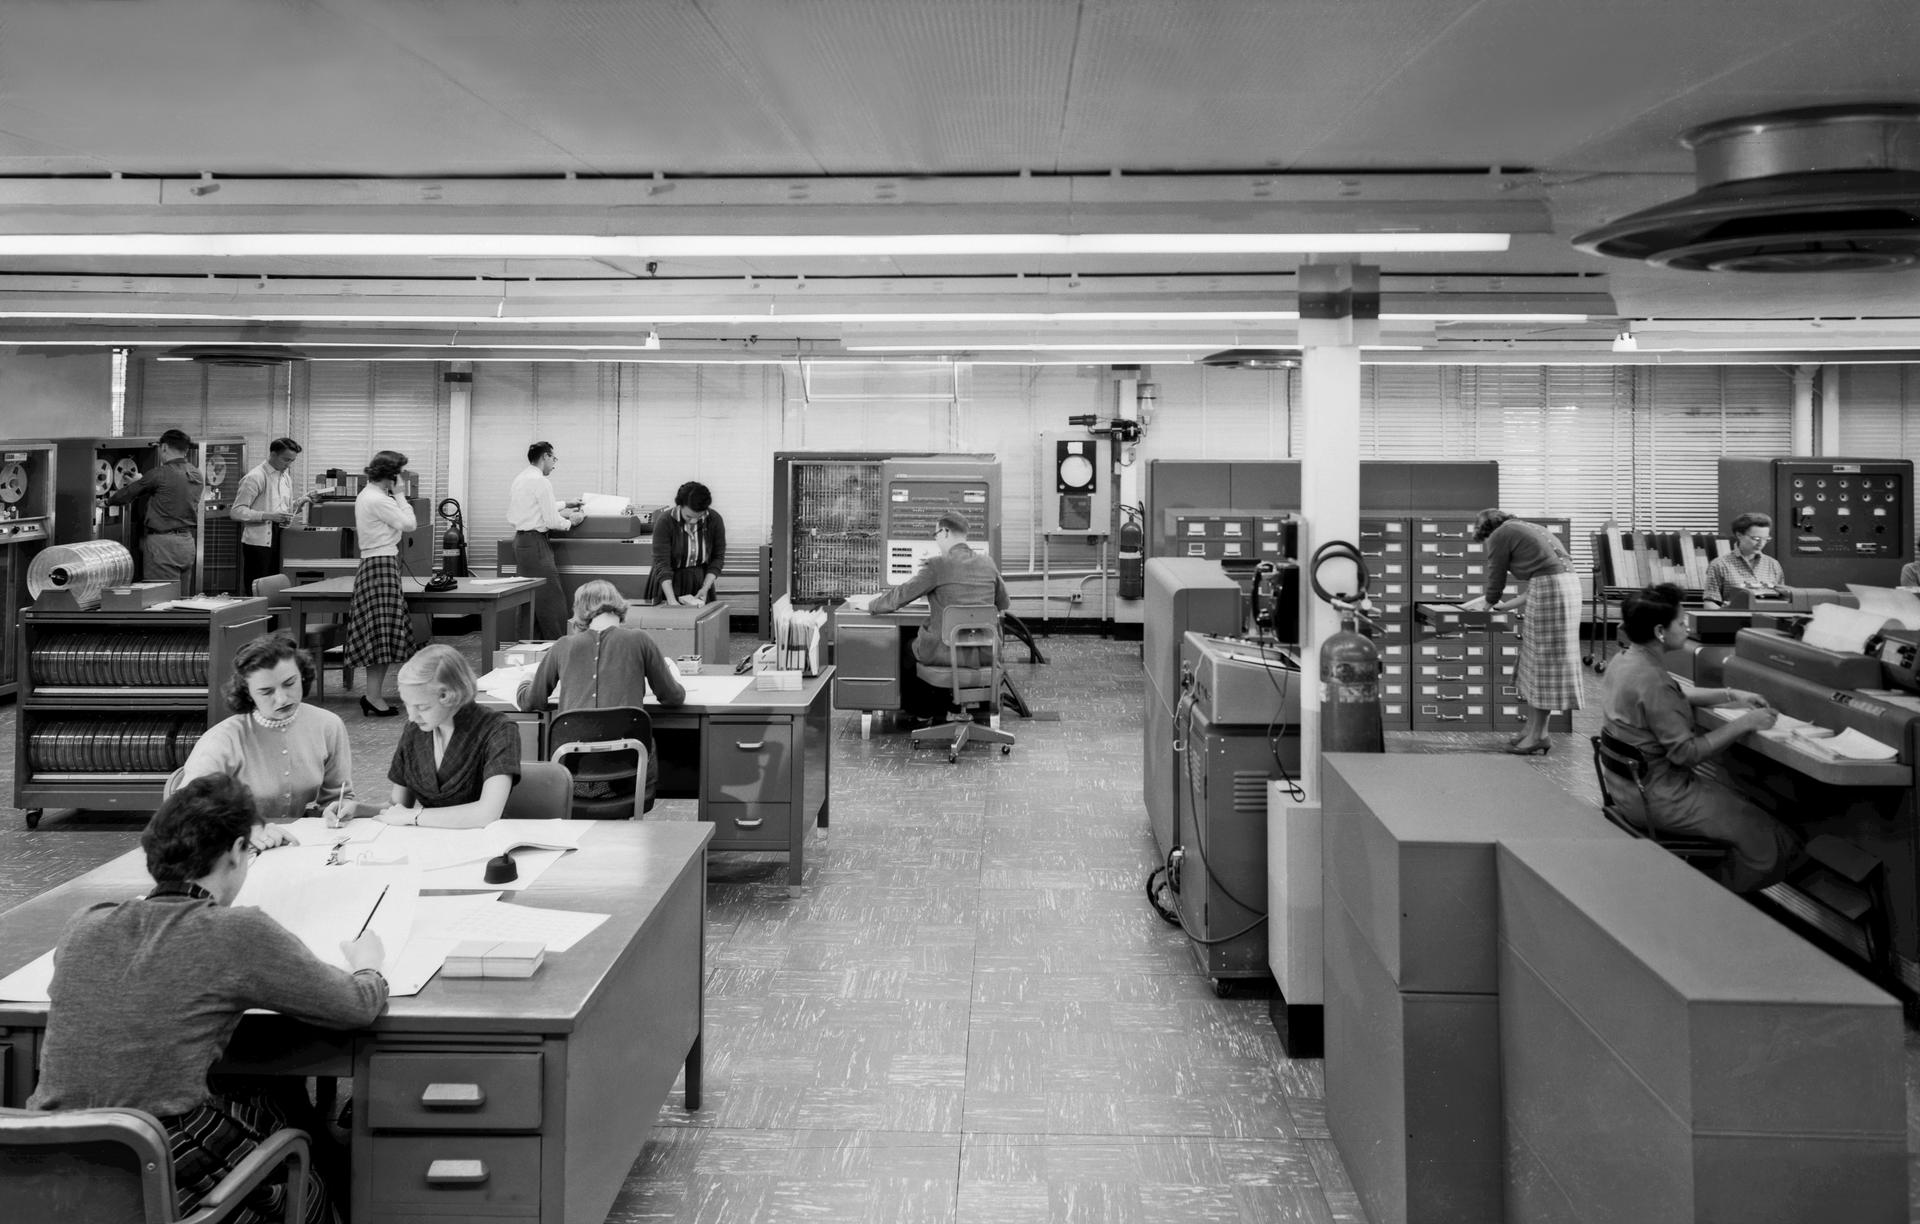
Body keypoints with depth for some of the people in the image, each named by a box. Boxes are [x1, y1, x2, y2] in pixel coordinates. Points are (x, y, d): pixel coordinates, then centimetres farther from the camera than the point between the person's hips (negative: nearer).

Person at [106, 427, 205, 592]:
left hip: (163, 543, -7)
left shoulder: (160, 473, -12)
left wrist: (108, 500, 18)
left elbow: (124, 495, -2)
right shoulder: (197, 476, 7)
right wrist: (141, 481, 34)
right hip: (188, 541, 7)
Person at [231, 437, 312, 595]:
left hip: (279, 540, 7)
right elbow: (236, 512, -13)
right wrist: (268, 516, -23)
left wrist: (297, 504, 3)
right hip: (258, 541, -7)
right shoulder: (255, 477, -9)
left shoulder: (286, 477, 16)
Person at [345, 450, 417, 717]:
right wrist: (399, 494, -7)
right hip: (382, 565, -11)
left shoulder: (365, 495, 18)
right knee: (383, 633, -9)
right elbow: (409, 524, -13)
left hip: (373, 564, 11)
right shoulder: (379, 500, -15)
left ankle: (373, 693, 15)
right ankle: (374, 697, -7)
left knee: (377, 635, 12)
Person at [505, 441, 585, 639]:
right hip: (536, 542, -10)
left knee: (529, 599, 14)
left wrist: (564, 506, 28)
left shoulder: (518, 480, 14)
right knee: (552, 601, -8)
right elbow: (552, 521, -16)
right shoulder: (541, 482, -14)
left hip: (519, 540, 10)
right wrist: (570, 522, 1)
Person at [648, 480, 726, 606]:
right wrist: (672, 600, -33)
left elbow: (718, 557, -2)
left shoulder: (715, 520, -11)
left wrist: (705, 588, -14)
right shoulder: (665, 523, -19)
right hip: (669, 583, -2)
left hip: (700, 582, 2)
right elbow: (661, 563, -23)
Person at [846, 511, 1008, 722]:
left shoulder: (937, 565, -15)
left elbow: (899, 596, -10)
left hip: (944, 653, -5)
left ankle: (922, 711, 38)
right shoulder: (988, 563, 1)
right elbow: (1002, 604, 15)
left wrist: (870, 603, 8)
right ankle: (944, 704, 41)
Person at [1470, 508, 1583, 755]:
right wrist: (1506, 606, 30)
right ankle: (1532, 727, 18)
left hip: (1549, 589, -9)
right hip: (1567, 583, 9)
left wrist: (1489, 603, 24)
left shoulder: (1499, 535, 0)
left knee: (1543, 661, -4)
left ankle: (1539, 734, 1)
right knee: (1536, 660, 14)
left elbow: (1496, 579, 5)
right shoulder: (1528, 528, 26)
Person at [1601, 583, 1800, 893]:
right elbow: (1687, 752, -24)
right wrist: (1743, 723, -16)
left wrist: (1730, 696, 13)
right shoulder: (1651, 680, -27)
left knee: (1746, 805, 22)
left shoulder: (1623, 661, 3)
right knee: (1769, 841, -4)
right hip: (1658, 799, -10)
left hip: (1631, 784, 10)